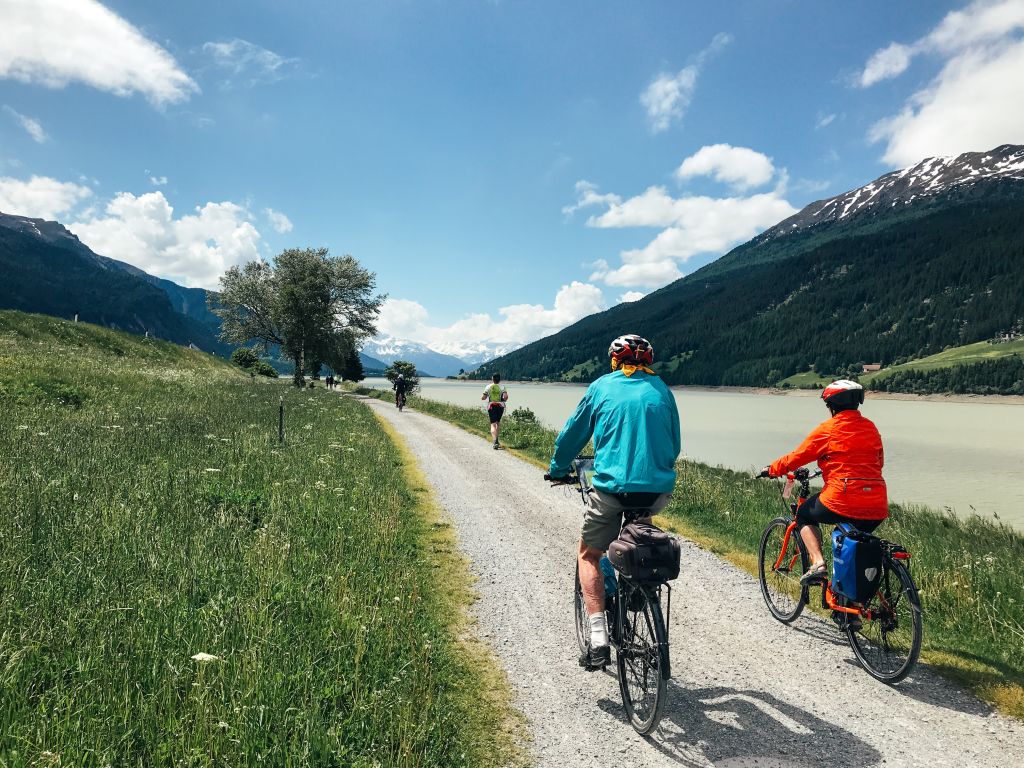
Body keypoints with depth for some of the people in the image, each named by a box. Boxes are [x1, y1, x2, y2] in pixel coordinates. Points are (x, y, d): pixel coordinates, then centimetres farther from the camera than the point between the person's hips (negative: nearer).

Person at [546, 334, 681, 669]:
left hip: (612, 487, -3)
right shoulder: (662, 390, 12)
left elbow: (572, 433, 12)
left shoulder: (602, 387, 6)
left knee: (588, 554, 14)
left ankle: (598, 639, 2)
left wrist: (557, 470, 27)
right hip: (658, 490, 4)